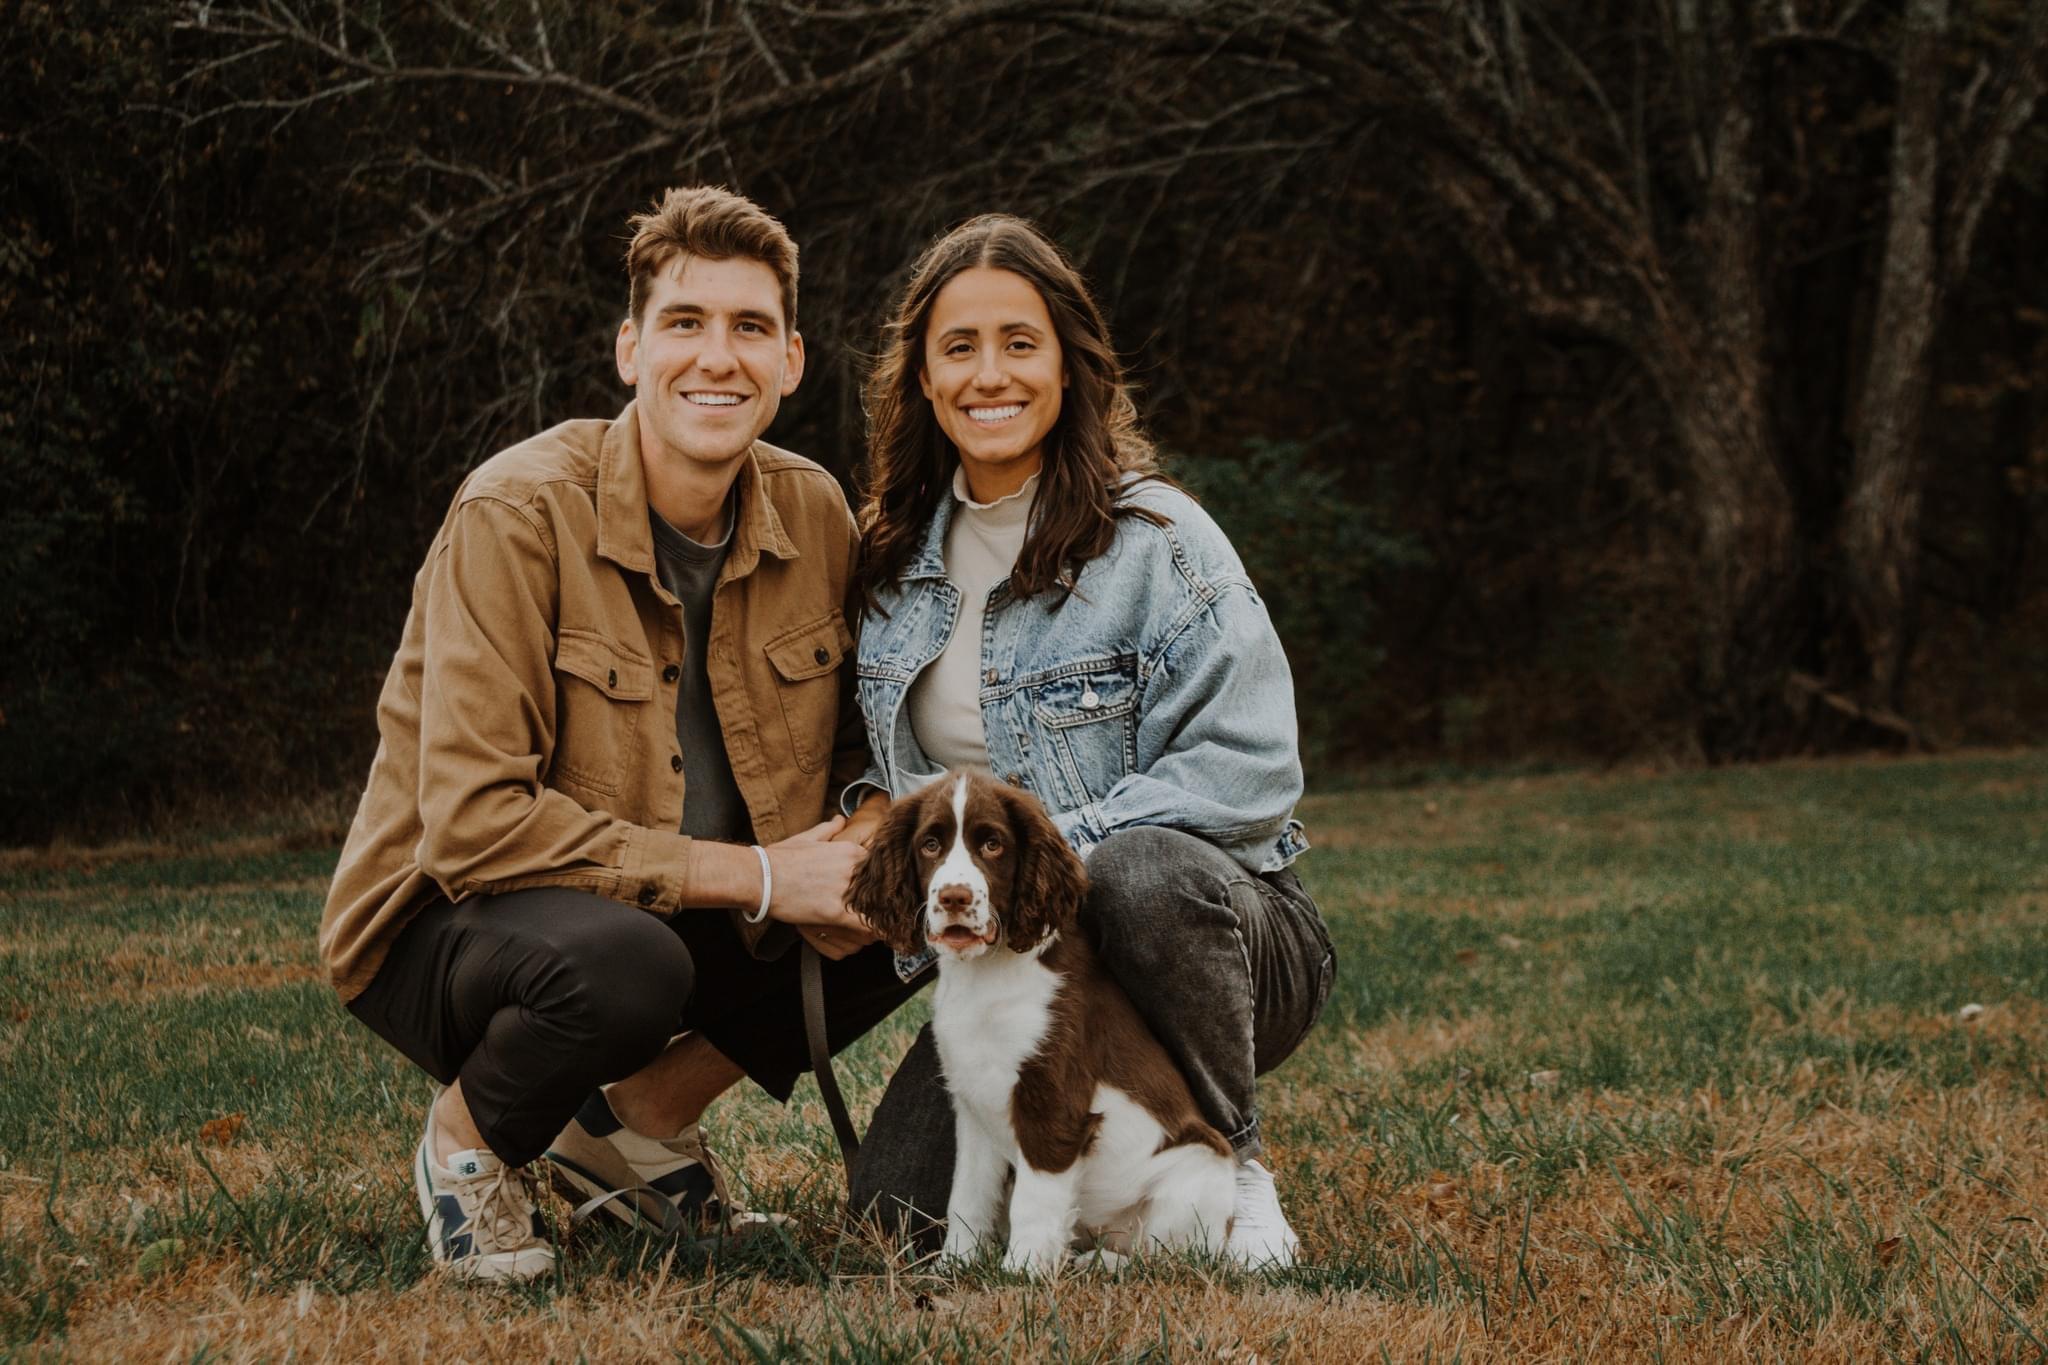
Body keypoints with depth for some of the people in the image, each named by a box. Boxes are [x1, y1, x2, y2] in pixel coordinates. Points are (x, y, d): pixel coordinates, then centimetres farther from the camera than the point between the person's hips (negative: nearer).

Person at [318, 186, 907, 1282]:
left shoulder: (814, 514, -4)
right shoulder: (518, 515, -21)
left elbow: (855, 754, 10)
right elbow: (472, 823, -28)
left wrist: (855, 859, -15)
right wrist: (755, 876, -27)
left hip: (688, 919, 6)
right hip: (447, 926, -6)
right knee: (623, 960, -38)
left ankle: (640, 1113, 7)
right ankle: (468, 1139, -3)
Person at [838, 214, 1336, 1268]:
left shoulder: (1152, 537, -12)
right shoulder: (898, 555, 6)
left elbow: (1250, 770, -18)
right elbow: (901, 755, 18)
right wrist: (875, 809, -7)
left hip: (1202, 918, -4)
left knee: (1140, 873, -39)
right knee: (900, 1199, -16)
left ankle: (1231, 1163, -13)